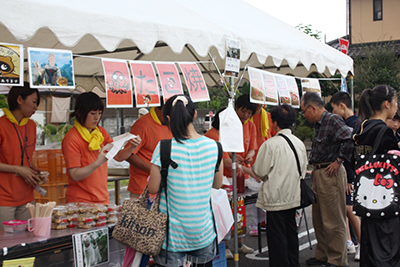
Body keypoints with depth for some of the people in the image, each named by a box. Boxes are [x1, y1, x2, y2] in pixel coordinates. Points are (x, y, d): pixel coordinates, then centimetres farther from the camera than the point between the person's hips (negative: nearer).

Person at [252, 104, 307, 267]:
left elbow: (260, 172, -12)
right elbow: (303, 170, 12)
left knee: (277, 236, 2)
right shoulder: (299, 143, 3)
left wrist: (250, 166, 9)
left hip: (275, 198, -6)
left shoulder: (270, 144, -16)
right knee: (291, 232, 17)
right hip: (293, 197, 7)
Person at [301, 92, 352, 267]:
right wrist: (314, 169, 13)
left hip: (331, 174, -10)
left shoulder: (333, 120, -14)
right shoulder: (319, 124, 15)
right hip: (318, 174, 10)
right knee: (319, 219, 17)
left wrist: (338, 161, -22)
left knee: (333, 221, -2)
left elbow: (350, 139, -29)